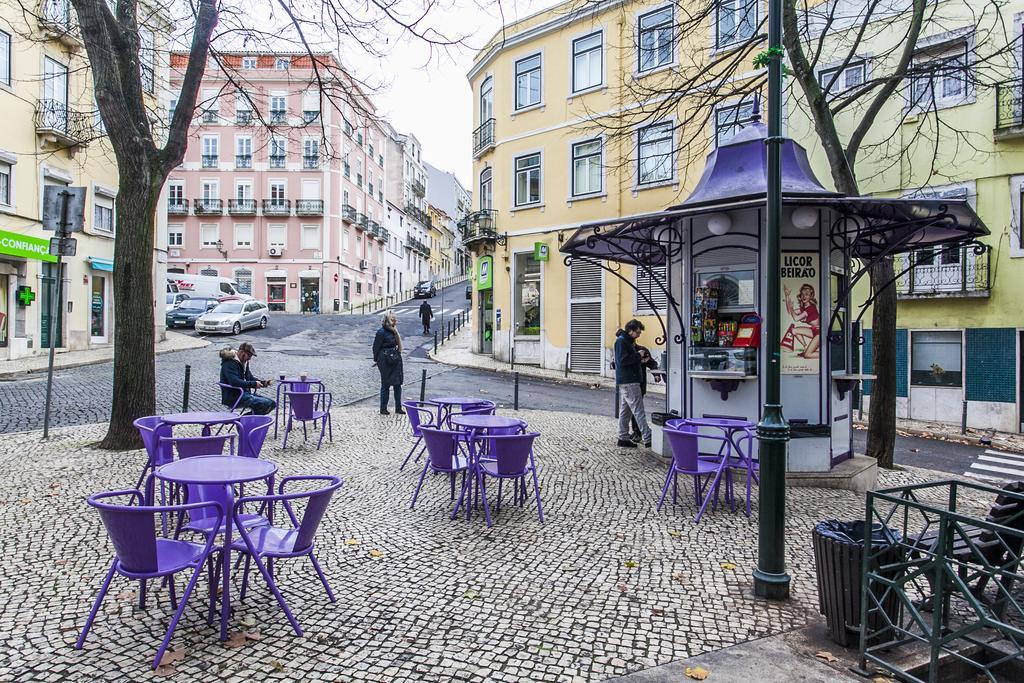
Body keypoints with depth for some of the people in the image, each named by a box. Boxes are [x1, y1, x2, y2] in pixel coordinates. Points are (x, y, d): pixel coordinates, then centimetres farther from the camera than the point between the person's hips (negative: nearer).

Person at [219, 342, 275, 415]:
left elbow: (250, 378, 23)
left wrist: (263, 382, 4)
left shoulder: (244, 362, 15)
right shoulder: (229, 363, -15)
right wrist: (254, 384, -22)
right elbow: (235, 382, -28)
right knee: (267, 404, -23)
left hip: (245, 393, 10)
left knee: (272, 403, -1)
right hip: (233, 397, -10)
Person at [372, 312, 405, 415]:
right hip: (385, 361, -7)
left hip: (395, 359, 7)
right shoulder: (381, 332, -11)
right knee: (385, 384, 2)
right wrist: (376, 360, -4)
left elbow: (399, 344, 10)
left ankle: (398, 407, 15)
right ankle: (383, 408, 13)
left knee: (398, 383, 7)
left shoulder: (394, 331, 10)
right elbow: (376, 347, -7)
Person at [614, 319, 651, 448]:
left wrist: (640, 361, 10)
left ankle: (623, 438, 18)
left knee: (625, 410, 13)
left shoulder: (628, 341, 18)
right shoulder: (621, 341, -12)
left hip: (626, 381, 10)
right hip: (628, 381, -10)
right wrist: (638, 355, -13)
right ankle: (647, 439, -9)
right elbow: (622, 360, -21)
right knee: (639, 411, -10)